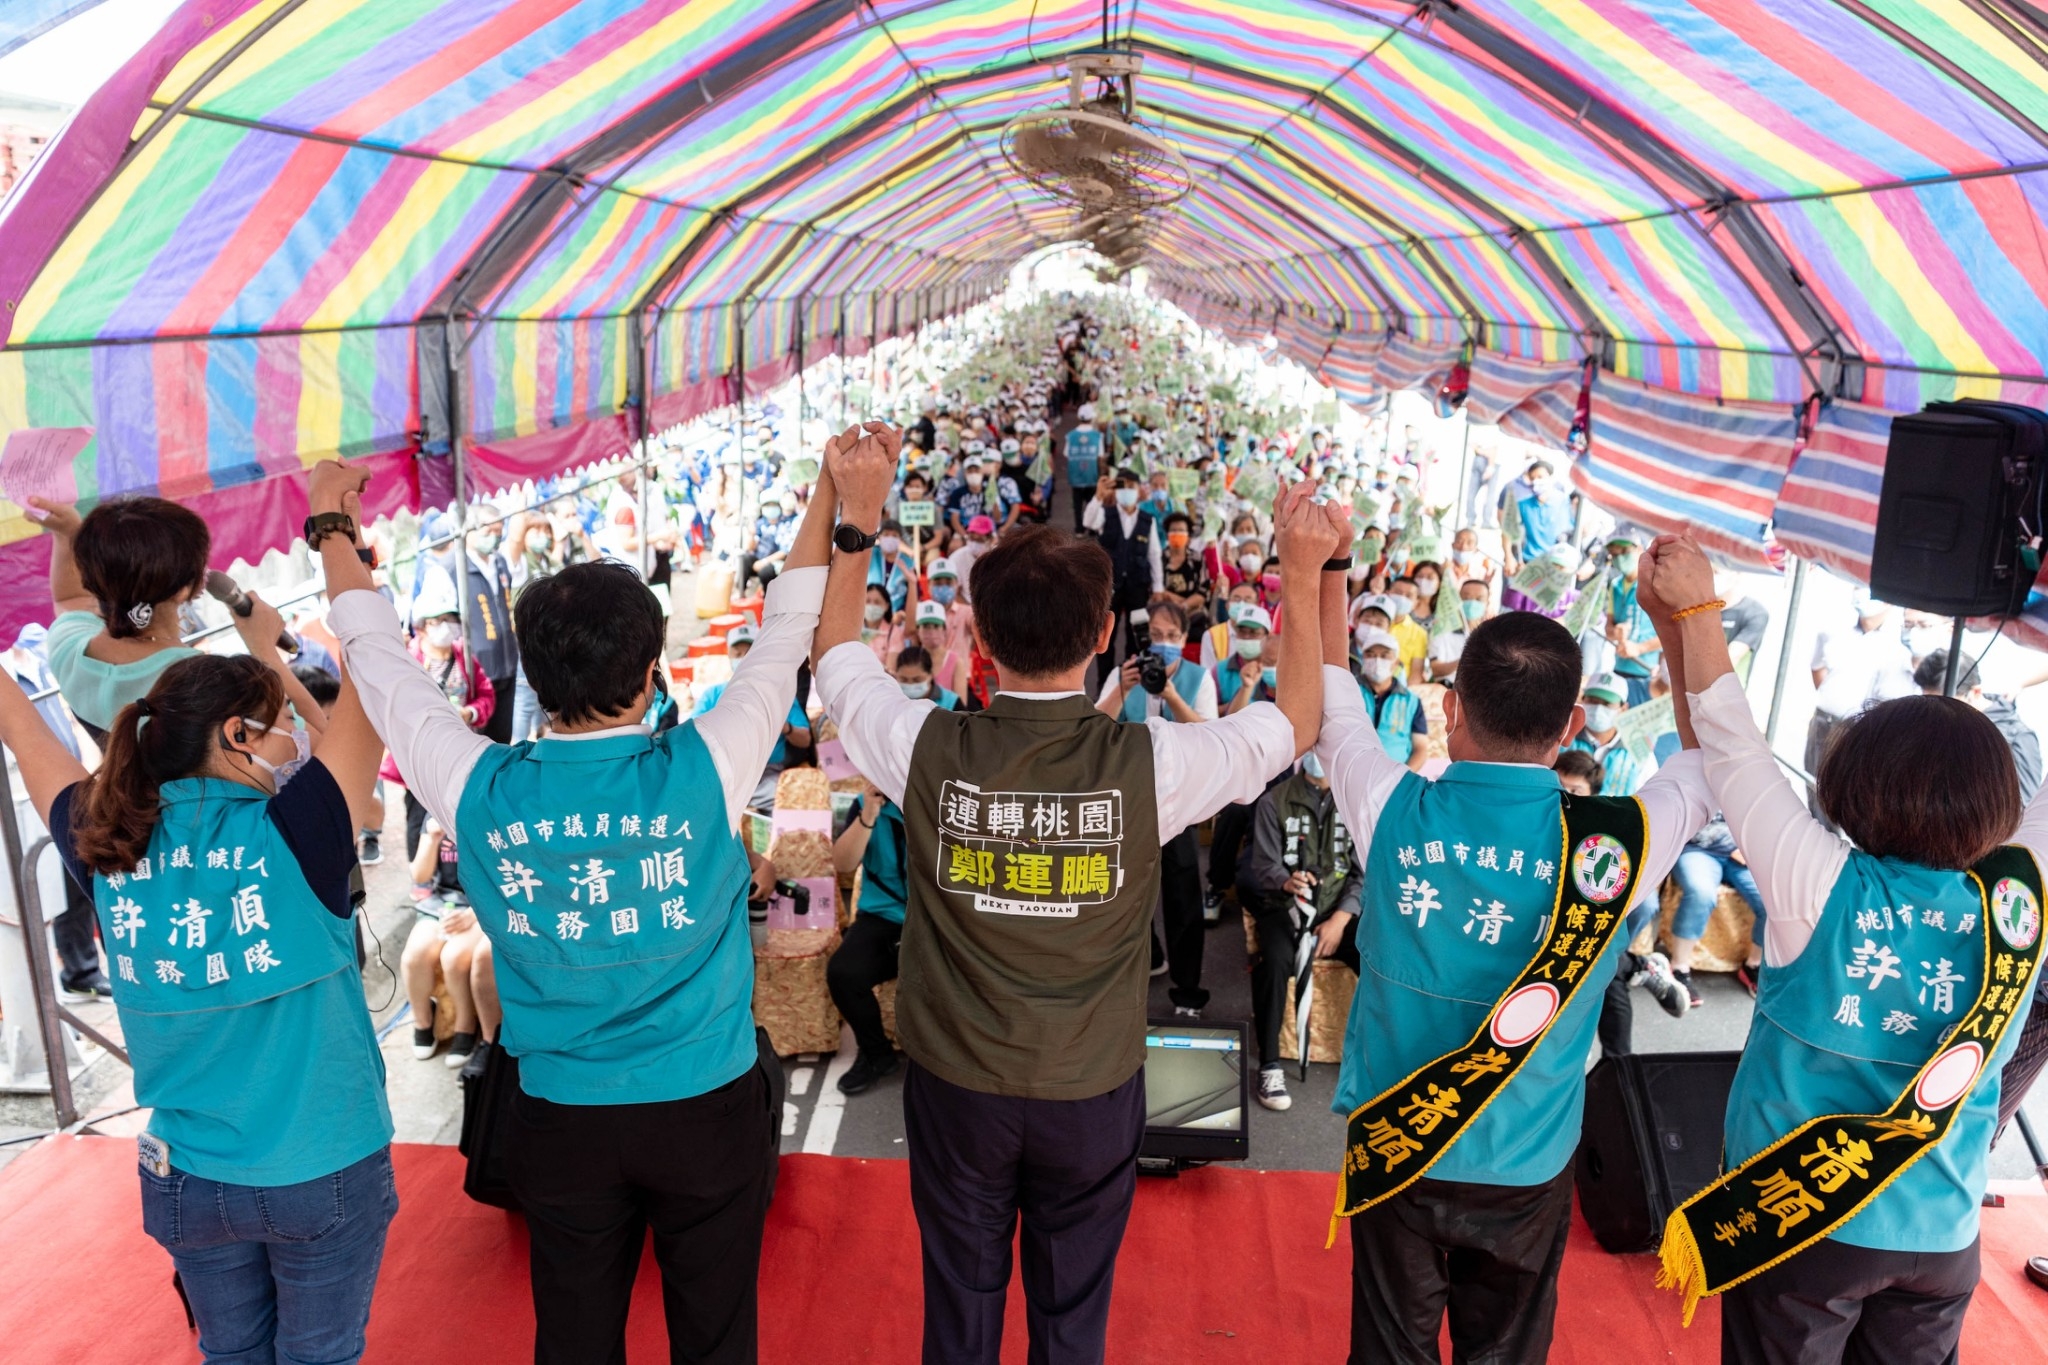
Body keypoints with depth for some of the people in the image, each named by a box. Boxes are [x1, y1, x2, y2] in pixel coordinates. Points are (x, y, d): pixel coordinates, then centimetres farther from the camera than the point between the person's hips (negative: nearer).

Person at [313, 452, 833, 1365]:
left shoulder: (479, 791, -16)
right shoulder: (700, 773, -20)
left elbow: (379, 660, 1)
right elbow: (789, 634, -6)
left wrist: (329, 523, 16)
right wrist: (832, 494, 7)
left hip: (561, 1118, 2)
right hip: (708, 1107, -1)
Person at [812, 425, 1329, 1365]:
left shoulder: (928, 750, -21)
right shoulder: (1149, 764, -23)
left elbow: (834, 653, 1)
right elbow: (1296, 720, -3)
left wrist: (857, 516, 5)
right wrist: (1303, 577, 1)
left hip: (957, 1085, 1)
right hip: (1093, 1092, 0)